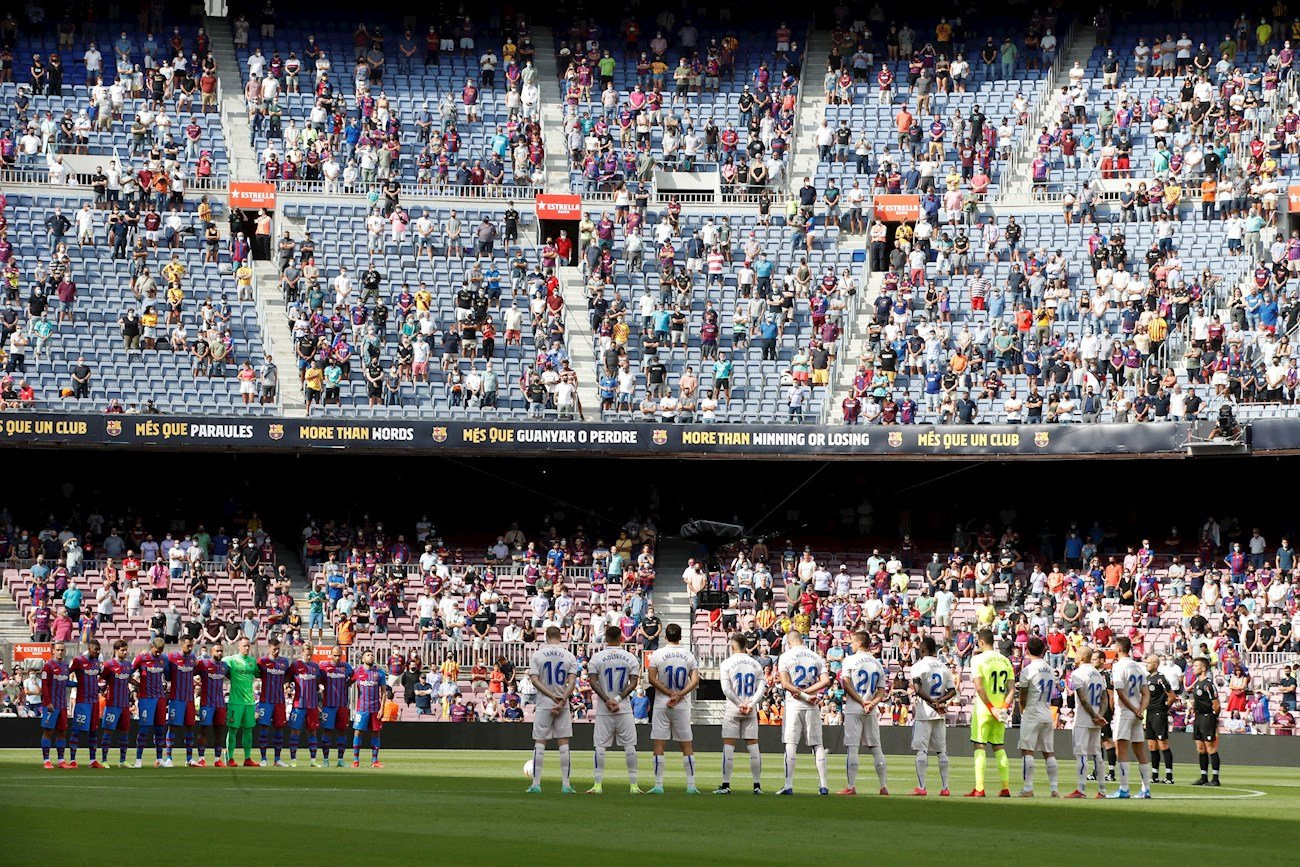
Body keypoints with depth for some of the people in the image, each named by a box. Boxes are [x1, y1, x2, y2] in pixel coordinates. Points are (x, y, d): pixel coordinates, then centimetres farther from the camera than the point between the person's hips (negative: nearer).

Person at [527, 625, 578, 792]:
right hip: (563, 705, 1)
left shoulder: (537, 655, -2)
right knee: (563, 744, 4)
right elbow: (572, 681, -8)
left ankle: (536, 783, -1)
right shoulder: (569, 656, 1)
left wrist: (552, 696, -12)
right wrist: (561, 701, -14)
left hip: (543, 704, -1)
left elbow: (534, 679, -10)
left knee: (539, 743, 3)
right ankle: (565, 785, 1)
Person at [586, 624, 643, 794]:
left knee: (600, 746, 2)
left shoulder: (596, 657, -2)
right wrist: (618, 699, -9)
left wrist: (607, 700, -10)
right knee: (629, 745, 4)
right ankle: (633, 785, 2)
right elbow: (633, 683, -4)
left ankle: (598, 785, -2)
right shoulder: (630, 658, 2)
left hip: (603, 710, -1)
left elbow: (593, 682, -9)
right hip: (625, 708, 1)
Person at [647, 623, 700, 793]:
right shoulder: (689, 656, 2)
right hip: (682, 706, 2)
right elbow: (695, 680, -7)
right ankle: (691, 785, 5)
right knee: (686, 744, 7)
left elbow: (652, 679, -10)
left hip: (661, 704, -2)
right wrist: (678, 695, -12)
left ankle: (658, 784, -4)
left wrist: (670, 694, -8)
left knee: (659, 744, 1)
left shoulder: (657, 654, -3)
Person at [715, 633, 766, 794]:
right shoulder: (755, 664, 6)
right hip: (751, 711, 3)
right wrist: (750, 705, -11)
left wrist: (739, 704, -10)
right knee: (753, 746, 6)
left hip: (732, 710, -3)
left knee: (728, 745, 0)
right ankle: (757, 785, 6)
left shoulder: (727, 664, -5)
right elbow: (761, 688, -2)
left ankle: (726, 785, -3)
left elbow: (726, 689, -13)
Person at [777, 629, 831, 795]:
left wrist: (804, 695, -9)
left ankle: (788, 786, -10)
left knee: (791, 745, -3)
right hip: (812, 707, 3)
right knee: (817, 745, 7)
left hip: (793, 705, -3)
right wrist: (806, 692, -5)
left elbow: (785, 684, -13)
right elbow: (826, 681, -3)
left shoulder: (786, 657, -2)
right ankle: (823, 785, 4)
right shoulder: (816, 658, 9)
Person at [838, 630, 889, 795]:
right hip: (872, 713, 5)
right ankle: (883, 786, 7)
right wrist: (873, 702, -8)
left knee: (851, 748, -5)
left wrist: (861, 701, -11)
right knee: (876, 747, 8)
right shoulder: (877, 664, 12)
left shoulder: (850, 661, -4)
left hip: (853, 709, -5)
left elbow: (846, 685, -11)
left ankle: (851, 786, -8)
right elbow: (882, 689, 7)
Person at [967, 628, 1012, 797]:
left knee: (980, 747, -2)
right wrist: (1004, 707, -3)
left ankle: (979, 789, -7)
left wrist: (991, 708, -13)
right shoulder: (1005, 661, 8)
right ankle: (1006, 788, 11)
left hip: (983, 708, -5)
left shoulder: (978, 659, -9)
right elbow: (1011, 688, 3)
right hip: (1001, 709, 5)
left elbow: (979, 688, -16)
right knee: (999, 747, 13)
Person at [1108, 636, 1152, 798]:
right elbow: (1145, 694, 9)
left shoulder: (1119, 666, -11)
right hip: (1136, 714, 8)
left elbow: (1121, 693, -17)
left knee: (1121, 750, -8)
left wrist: (1134, 710, -9)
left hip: (1124, 712, -8)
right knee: (1140, 752, 10)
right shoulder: (1139, 667, 13)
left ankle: (1124, 789, -14)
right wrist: (1140, 710, -3)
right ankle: (1146, 789, 11)